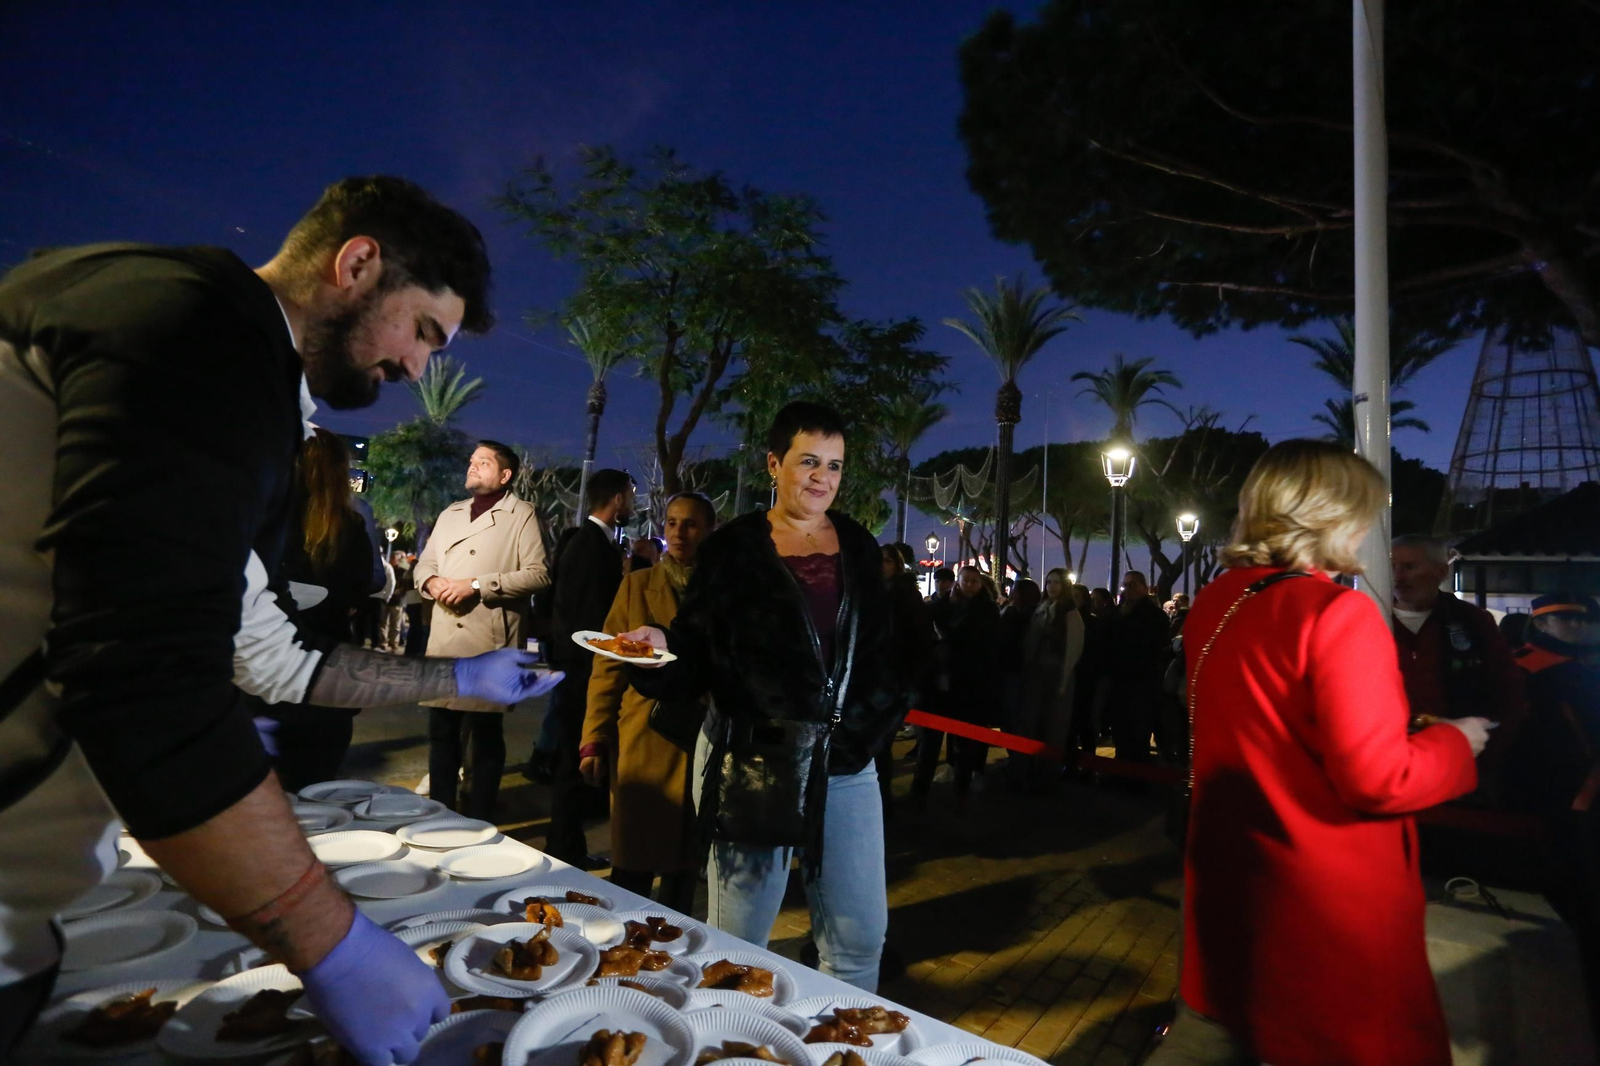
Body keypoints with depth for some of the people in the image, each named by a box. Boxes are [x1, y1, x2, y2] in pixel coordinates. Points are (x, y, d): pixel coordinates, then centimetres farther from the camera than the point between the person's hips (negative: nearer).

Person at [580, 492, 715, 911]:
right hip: (642, 741, 0)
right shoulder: (638, 585, 5)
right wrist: (594, 738, -3)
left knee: (683, 864, 10)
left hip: (700, 743, 0)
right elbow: (608, 665, 3)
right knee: (632, 865, 6)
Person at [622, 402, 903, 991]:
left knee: (860, 936, 10)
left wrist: (873, 722, 2)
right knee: (738, 943, 7)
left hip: (846, 759, 4)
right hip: (752, 759, -3)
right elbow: (697, 653, -3)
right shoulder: (733, 548, -2)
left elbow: (883, 648, 14)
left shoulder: (858, 548, 9)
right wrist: (659, 648, -23)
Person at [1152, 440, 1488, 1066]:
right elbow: (1377, 777, -22)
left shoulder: (1213, 603, 2)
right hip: (1333, 899, -7)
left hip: (1229, 875, 7)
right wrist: (1454, 743, -5)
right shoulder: (1339, 613, -21)